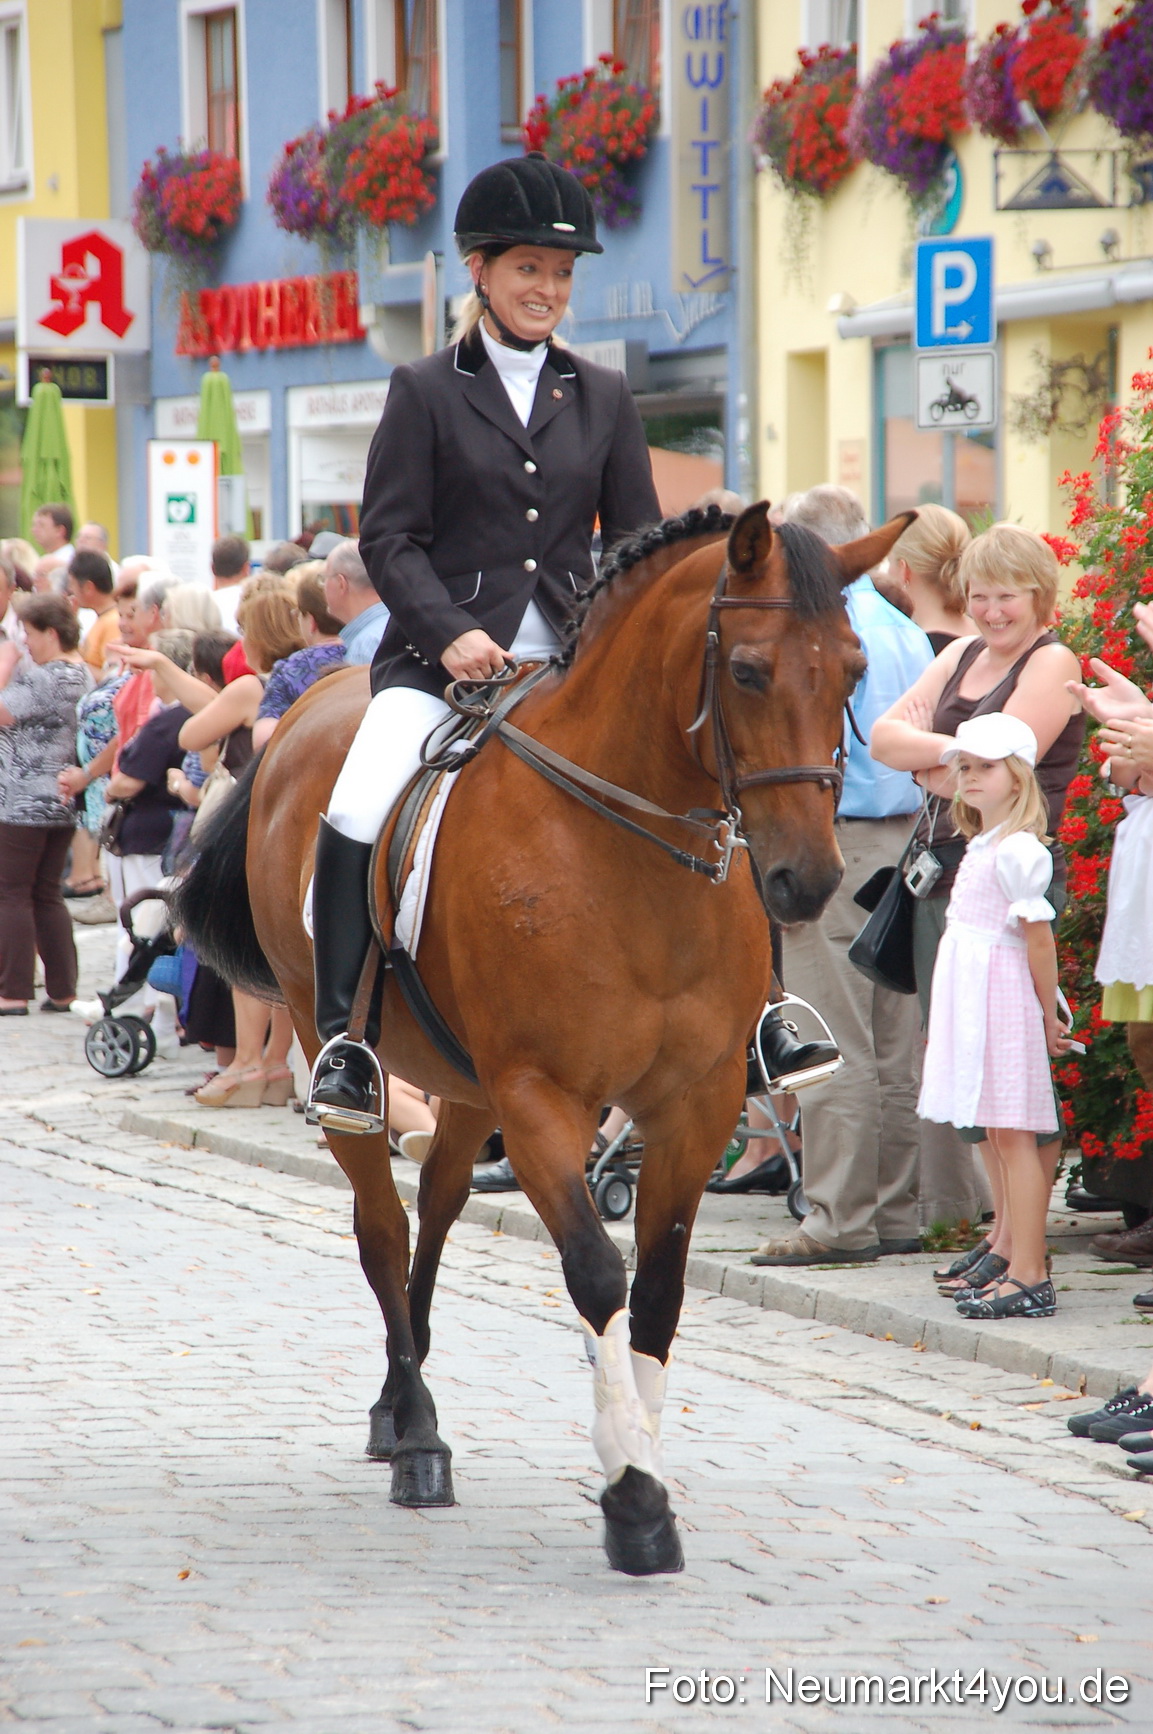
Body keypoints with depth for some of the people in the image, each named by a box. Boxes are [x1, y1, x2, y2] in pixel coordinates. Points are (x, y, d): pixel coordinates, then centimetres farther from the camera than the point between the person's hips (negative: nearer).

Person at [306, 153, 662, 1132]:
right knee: (360, 812, -28)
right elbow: (389, 539, -1)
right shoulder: (426, 393, 6)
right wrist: (451, 633, -17)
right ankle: (344, 1037, -19)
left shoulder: (605, 400, 14)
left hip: (573, 668, 3)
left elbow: (639, 543, 14)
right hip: (442, 663, -3)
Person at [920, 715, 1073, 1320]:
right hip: (973, 999, 10)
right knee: (1000, 1134, 11)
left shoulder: (1016, 851, -14)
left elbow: (1039, 934, -14)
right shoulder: (981, 847, 15)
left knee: (1014, 1134, -10)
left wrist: (1048, 1017, -9)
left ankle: (1029, 1278, -12)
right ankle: (1014, 1264, 15)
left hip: (1004, 998, -10)